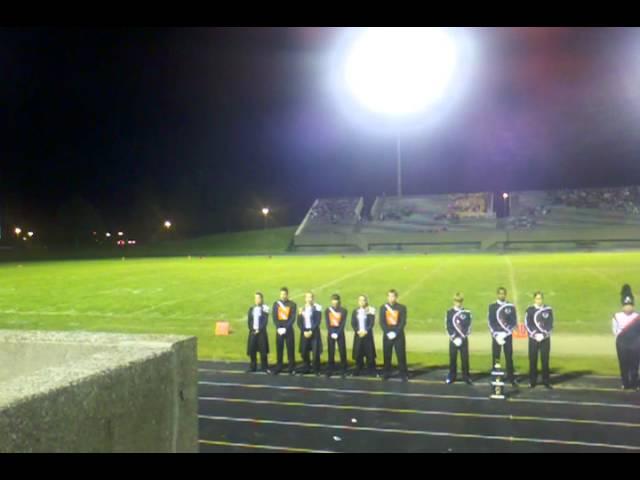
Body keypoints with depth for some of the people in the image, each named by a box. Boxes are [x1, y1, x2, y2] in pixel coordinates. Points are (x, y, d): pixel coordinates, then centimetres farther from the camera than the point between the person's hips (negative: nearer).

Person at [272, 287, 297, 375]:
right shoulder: (276, 304, 7)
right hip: (279, 330, 2)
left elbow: (292, 318, -6)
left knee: (290, 349, 0)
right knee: (279, 349, 4)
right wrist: (278, 328, -10)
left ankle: (292, 369, 7)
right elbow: (274, 317, 3)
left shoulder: (292, 305, -1)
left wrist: (285, 328, -15)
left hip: (289, 330, -2)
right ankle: (278, 368, 13)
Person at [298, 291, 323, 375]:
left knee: (316, 352, -7)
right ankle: (306, 368, 17)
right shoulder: (302, 309, 11)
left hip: (314, 332, -4)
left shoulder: (317, 308, -2)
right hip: (304, 333, 4)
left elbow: (318, 321, -8)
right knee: (304, 352, 2)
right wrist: (304, 331, -7)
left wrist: (311, 331, -14)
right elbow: (299, 322, 6)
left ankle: (316, 370, 5)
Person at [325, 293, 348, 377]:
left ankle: (343, 371, 7)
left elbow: (343, 323, -5)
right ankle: (330, 371, 9)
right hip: (330, 333, 1)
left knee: (342, 351, -1)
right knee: (331, 352, 3)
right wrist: (332, 333, -10)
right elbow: (327, 323, 1)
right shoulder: (327, 310, 5)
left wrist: (337, 333, -13)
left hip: (340, 333, -1)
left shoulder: (343, 310, 0)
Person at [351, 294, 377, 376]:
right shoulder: (355, 311, 9)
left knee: (369, 353, -1)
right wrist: (358, 331, -12)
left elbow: (372, 323, -6)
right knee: (358, 353, 2)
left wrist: (366, 331, -18)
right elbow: (353, 323, 3)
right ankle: (358, 370, 12)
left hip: (368, 335, -2)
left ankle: (371, 370, 6)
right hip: (358, 335, 2)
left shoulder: (371, 311, 0)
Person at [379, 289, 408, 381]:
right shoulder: (383, 308, 7)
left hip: (398, 335, -2)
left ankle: (404, 374, 5)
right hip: (387, 335, 2)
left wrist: (395, 333, -14)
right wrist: (388, 333, -11)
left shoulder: (402, 308, 1)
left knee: (401, 355, -2)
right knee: (387, 355, 4)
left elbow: (403, 322, -5)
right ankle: (387, 374, 15)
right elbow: (382, 322, 1)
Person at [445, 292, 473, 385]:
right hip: (453, 339, 0)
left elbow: (468, 327, -4)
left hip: (463, 340, 0)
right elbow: (448, 326, -3)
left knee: (465, 359, 1)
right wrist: (454, 338, -12)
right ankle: (452, 376, 14)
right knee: (452, 358, 4)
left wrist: (461, 338, -13)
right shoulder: (449, 312, 2)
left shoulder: (467, 313, 1)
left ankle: (466, 377, 11)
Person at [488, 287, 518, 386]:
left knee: (509, 357, 3)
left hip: (508, 336, 0)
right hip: (496, 336, 0)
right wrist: (496, 335, -12)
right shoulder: (492, 306, 2)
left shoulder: (511, 306, 2)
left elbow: (514, 322, -2)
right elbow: (490, 323, -1)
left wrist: (505, 334, -12)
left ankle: (511, 378, 11)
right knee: (495, 358, 2)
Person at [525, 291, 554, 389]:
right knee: (533, 360, 2)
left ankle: (546, 381, 12)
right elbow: (527, 324, -2)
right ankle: (532, 381, 10)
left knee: (545, 360, 3)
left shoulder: (548, 310, 3)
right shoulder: (530, 310, 2)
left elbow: (550, 324, -1)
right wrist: (535, 335, -13)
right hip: (533, 339, 0)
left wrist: (543, 335, -12)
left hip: (545, 339, 0)